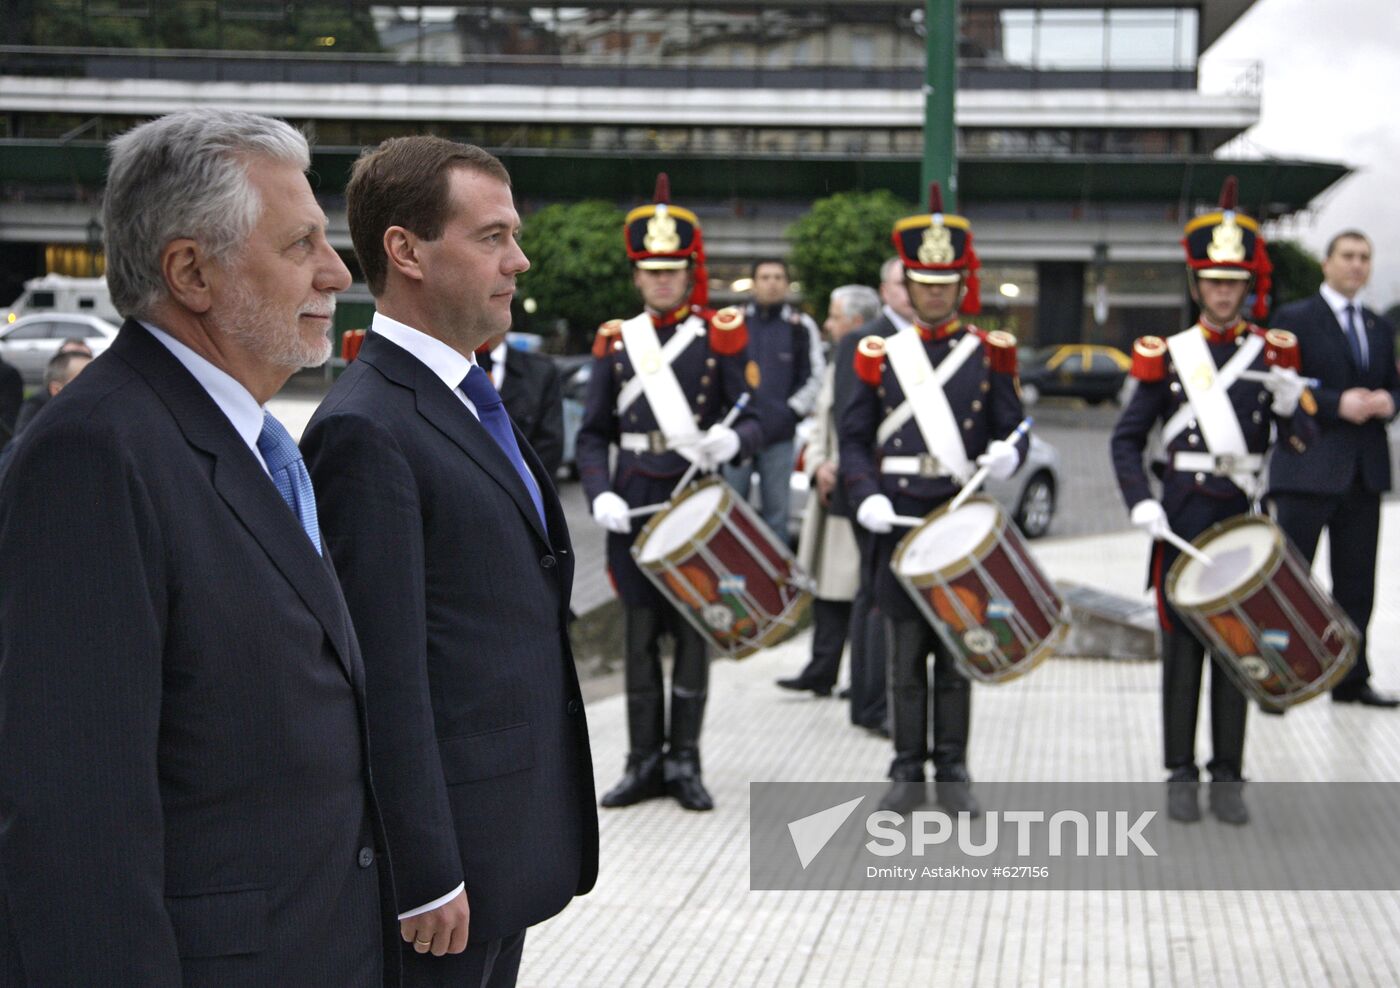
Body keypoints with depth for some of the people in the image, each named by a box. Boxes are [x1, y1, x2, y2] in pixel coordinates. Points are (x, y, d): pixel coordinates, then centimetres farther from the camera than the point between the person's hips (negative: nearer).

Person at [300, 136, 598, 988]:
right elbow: (387, 676, -20)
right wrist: (426, 878, -20)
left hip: (513, 843, 9)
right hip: (449, 849, -9)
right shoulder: (366, 430, -17)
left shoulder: (471, 402, 13)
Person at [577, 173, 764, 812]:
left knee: (692, 627, 2)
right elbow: (593, 434, 7)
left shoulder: (723, 335, 1)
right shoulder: (615, 340, 7)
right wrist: (599, 494, -10)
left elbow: (755, 422, -3)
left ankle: (684, 760, 11)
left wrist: (731, 440, -26)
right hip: (633, 503, 2)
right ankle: (644, 761, 12)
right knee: (640, 630, 4)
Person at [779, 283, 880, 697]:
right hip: (831, 495, 8)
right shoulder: (833, 370, 17)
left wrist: (843, 471, -14)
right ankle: (821, 672, 9)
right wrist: (818, 467, 1)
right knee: (826, 586, 6)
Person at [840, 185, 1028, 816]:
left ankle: (953, 773, 13)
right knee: (904, 652, 5)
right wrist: (866, 496, -10)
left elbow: (1012, 430, 6)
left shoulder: (989, 355, 6)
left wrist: (1007, 455, -18)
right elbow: (853, 437, 6)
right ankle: (908, 773, 13)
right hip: (899, 519, 0)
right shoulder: (881, 354, 6)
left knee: (956, 650, 5)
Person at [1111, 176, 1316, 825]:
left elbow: (1298, 444, 1)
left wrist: (1291, 403, -20)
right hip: (1182, 515, -1)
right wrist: (1139, 501, -10)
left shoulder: (1271, 353, 5)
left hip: (1242, 514, 1)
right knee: (1181, 643, 3)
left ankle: (1228, 777, 12)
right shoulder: (1166, 354, 3)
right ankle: (1181, 776, 11)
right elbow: (1126, 439, 5)